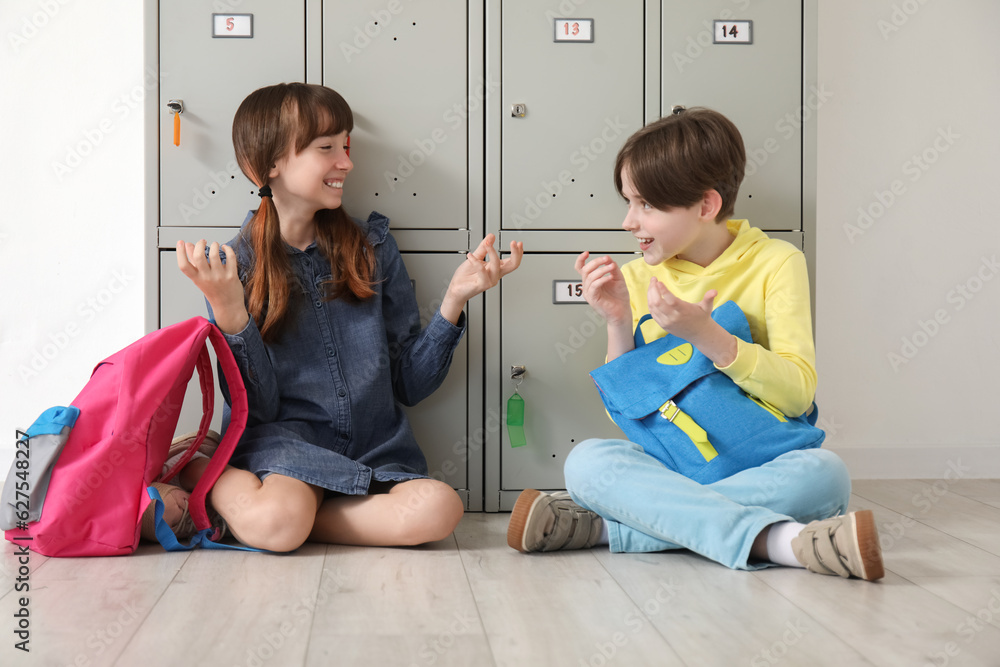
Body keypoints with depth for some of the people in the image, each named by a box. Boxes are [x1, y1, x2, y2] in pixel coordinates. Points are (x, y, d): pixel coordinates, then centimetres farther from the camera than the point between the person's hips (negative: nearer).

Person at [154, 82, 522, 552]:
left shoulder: (372, 246, 9)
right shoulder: (233, 264, 3)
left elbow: (409, 384, 8)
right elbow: (257, 407, -5)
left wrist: (453, 300, -5)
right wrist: (229, 314, -19)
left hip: (376, 452, 3)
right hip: (286, 441, -3)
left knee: (438, 509, -30)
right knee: (276, 522, -36)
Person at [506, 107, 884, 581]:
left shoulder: (776, 262, -1)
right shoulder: (636, 279, 7)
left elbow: (798, 393, -13)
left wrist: (704, 334, -24)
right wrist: (618, 323, -12)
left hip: (759, 468, -1)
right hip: (668, 464, 2)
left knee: (824, 473, -34)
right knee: (587, 460, -27)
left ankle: (605, 526, -30)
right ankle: (784, 541, -40)